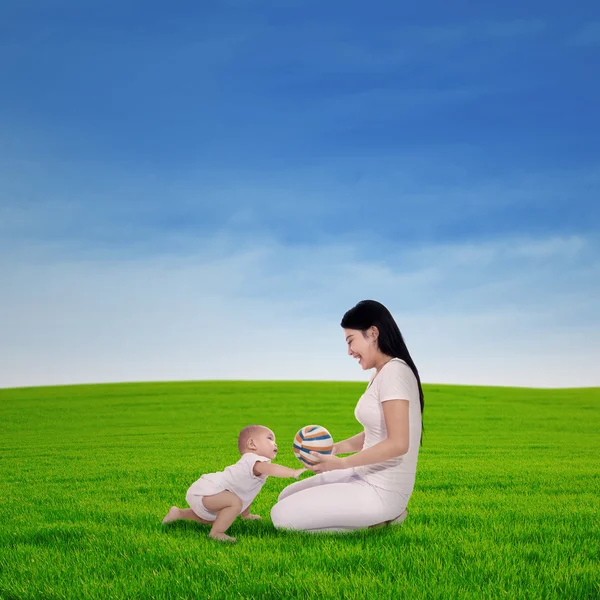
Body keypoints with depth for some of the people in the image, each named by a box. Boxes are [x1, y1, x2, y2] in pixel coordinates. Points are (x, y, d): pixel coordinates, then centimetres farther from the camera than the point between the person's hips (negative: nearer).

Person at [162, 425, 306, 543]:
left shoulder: (250, 464, 17)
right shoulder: (254, 460, -16)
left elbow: (245, 492, 30)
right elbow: (270, 469, -40)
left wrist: (246, 514, 37)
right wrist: (294, 472, -41)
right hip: (206, 492, -11)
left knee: (211, 519, 33)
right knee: (234, 502, -32)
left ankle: (179, 513, 39)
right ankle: (216, 533, -28)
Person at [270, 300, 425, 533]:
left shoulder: (393, 372, -20)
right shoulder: (380, 374, 11)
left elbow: (398, 444, -26)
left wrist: (341, 463, -21)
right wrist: (333, 448, 4)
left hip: (382, 491, -10)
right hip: (367, 477, 10)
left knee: (282, 516, -10)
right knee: (287, 497, 18)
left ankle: (378, 520, -3)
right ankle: (378, 515, 10)